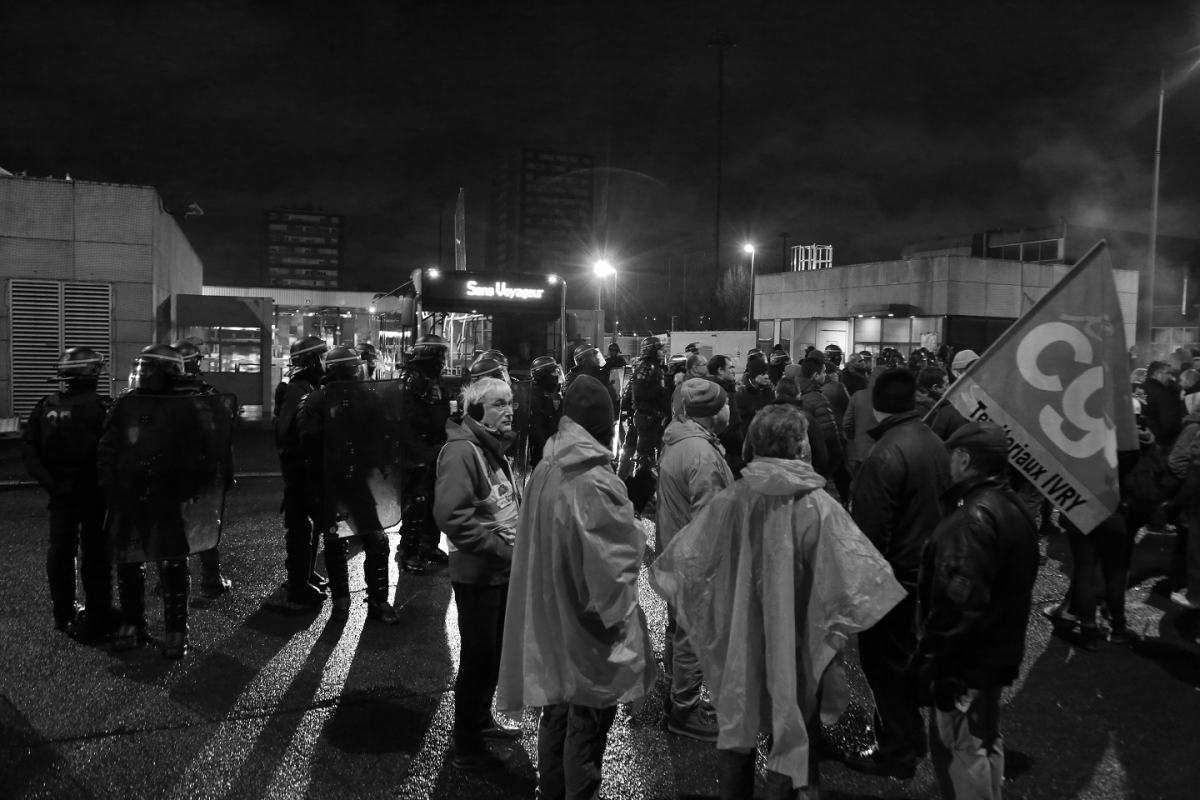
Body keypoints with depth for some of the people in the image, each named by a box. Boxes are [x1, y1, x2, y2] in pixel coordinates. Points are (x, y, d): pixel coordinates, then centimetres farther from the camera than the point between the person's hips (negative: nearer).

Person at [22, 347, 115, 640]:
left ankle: (63, 615, 25)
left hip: (60, 492, 5)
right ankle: (96, 620, 7)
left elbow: (28, 448, -2)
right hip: (94, 493, -5)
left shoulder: (46, 407, 1)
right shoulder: (102, 408, -16)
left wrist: (49, 482, -2)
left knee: (59, 551, 16)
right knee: (94, 555, 3)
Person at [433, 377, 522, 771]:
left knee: (494, 653, 21)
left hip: (502, 571, 9)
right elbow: (451, 515, -28)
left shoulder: (494, 449, 13)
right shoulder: (461, 450, -19)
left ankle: (481, 720, 40)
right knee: (479, 658, 3)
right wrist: (502, 551, -24)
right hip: (478, 573, -9)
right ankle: (468, 749, 18)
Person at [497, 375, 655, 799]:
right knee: (587, 720, 10)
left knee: (557, 712, 22)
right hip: (587, 624, -7)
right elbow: (617, 557, -21)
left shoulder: (544, 470, -3)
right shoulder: (594, 481, -24)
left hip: (549, 617, 7)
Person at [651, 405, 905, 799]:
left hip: (737, 646, 2)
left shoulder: (729, 501, -13)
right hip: (793, 648, -2)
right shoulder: (817, 506, -20)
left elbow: (684, 561, -6)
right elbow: (857, 577, -22)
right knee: (790, 738, 16)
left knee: (737, 733, 21)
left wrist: (662, 571, 14)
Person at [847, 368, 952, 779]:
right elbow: (943, 504, 10)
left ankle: (896, 752, 19)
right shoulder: (934, 442, 0)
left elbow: (871, 530, -24)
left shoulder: (886, 455, -26)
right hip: (926, 570, 8)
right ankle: (913, 734, 39)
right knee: (908, 656, 23)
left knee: (884, 663, 6)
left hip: (894, 575, -8)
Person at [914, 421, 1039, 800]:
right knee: (985, 741, 22)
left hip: (967, 661, -10)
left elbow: (958, 605, -27)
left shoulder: (972, 519, -24)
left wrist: (930, 661, -19)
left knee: (960, 750, 3)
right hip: (1000, 652, 10)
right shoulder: (1016, 510, 7)